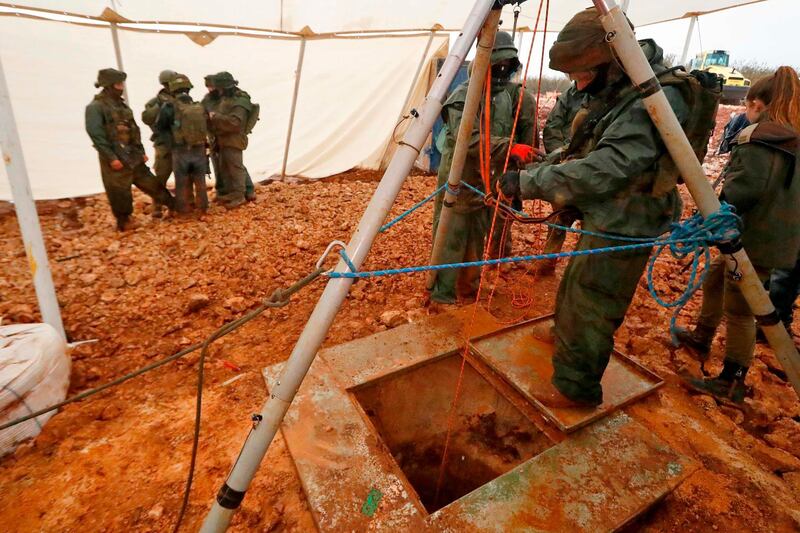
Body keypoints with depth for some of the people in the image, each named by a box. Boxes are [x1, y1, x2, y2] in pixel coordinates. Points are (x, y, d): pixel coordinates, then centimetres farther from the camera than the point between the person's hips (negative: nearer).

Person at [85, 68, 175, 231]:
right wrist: (111, 157, -20)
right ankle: (123, 223, 14)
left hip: (132, 156, 7)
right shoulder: (95, 107, -10)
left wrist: (141, 151, 13)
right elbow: (96, 135, -16)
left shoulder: (121, 104, 14)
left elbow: (134, 130, 17)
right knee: (120, 193, 2)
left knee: (150, 183, 13)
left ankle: (174, 206, 22)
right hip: (115, 158, -7)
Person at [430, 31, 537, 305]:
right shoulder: (464, 96, -12)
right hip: (460, 182, -6)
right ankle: (441, 296, 12)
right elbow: (469, 139, -27)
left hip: (491, 183, 6)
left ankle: (469, 287, 34)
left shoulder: (513, 93, 9)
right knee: (452, 239, -1)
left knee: (477, 241, 17)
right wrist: (510, 147, -34)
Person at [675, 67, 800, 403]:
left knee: (738, 309, 0)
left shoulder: (758, 138, -15)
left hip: (756, 238, -9)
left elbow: (743, 190, -25)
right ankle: (701, 339, 40)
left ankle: (732, 383, 11)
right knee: (715, 279, 23)